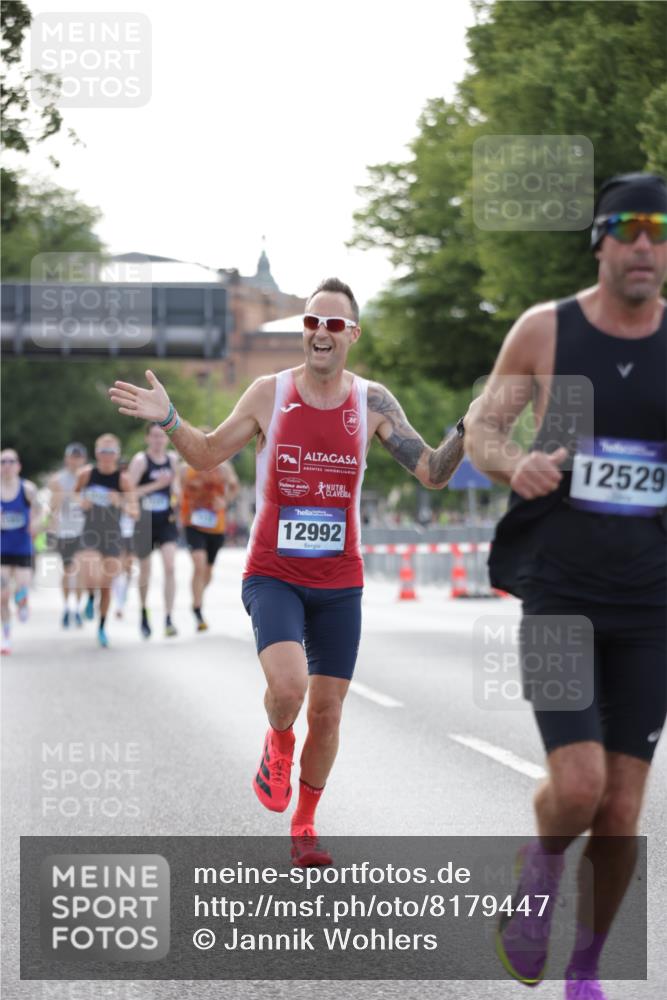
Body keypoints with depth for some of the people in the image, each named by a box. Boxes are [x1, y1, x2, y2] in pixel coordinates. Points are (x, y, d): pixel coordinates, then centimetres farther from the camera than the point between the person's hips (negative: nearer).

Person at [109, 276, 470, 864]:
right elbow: (208, 456, 7)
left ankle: (304, 827, 26)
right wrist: (169, 422, -10)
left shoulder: (373, 403, -1)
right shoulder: (270, 394, -4)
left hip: (339, 582, 2)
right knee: (288, 686, -26)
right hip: (273, 574, -2)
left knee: (327, 710, 6)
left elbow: (433, 474, -1)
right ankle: (278, 743, 11)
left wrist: (467, 432, -18)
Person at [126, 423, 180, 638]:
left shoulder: (172, 459, 6)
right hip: (145, 522, -3)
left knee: (170, 567, -15)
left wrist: (176, 491, 1)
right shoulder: (140, 460, -9)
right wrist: (156, 485, -22)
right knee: (145, 571, 10)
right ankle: (144, 616, 33)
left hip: (166, 521, 3)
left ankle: (168, 619, -16)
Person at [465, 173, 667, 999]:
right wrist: (514, 464, -18)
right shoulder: (545, 329, -2)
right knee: (578, 784, -18)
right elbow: (479, 432, 5)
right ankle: (540, 867, 17)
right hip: (557, 595, -2)